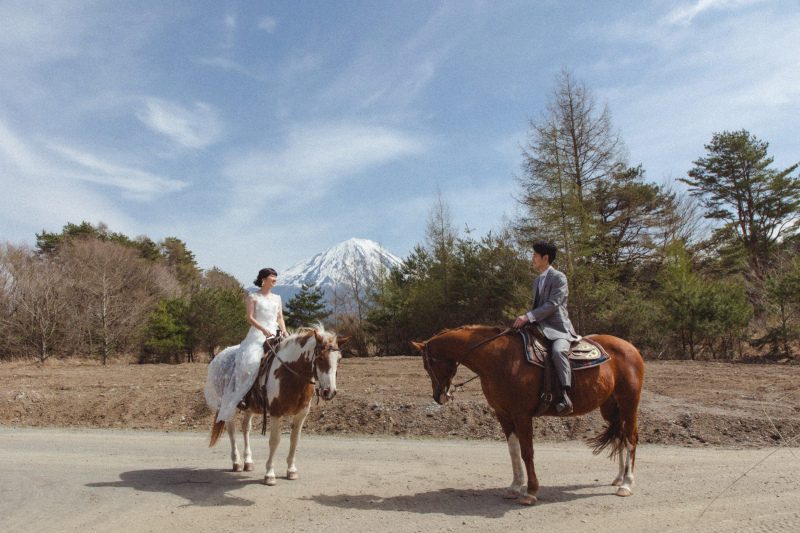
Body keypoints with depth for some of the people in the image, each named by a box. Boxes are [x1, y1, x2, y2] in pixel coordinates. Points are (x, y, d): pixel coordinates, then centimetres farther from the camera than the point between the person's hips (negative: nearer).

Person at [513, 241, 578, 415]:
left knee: (558, 351, -37)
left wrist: (528, 316, -23)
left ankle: (565, 394, -36)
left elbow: (553, 304, -18)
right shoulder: (537, 281, 20)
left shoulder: (559, 277, -6)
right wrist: (524, 320, 7)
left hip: (559, 329, -9)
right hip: (541, 329, 9)